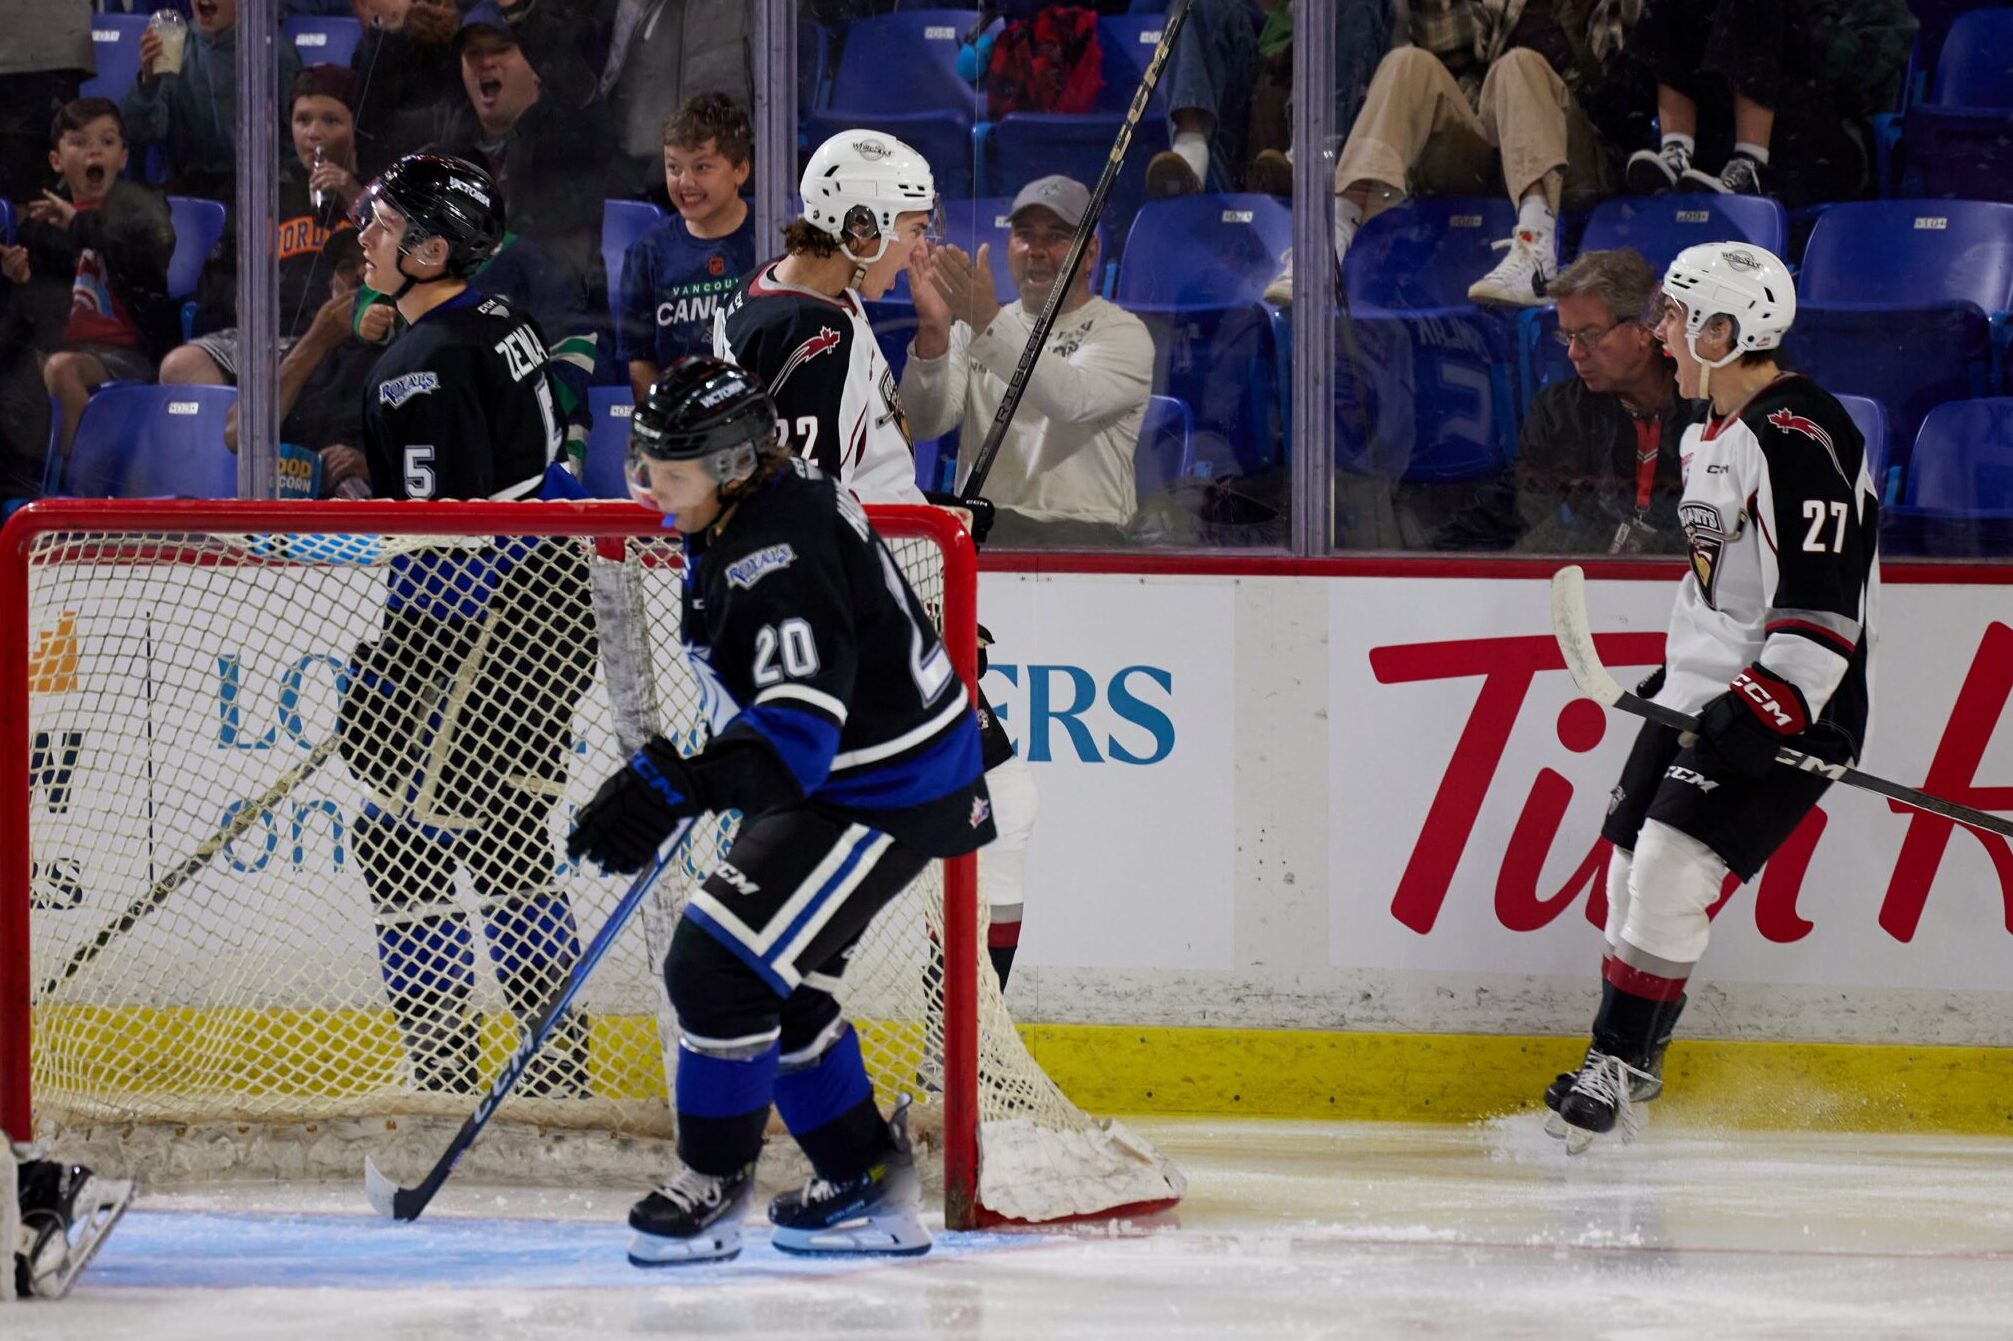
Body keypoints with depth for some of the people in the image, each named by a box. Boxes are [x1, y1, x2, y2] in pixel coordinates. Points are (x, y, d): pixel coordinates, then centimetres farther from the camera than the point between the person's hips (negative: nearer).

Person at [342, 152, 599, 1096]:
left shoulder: (423, 367, -17)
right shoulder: (505, 326, 12)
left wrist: (387, 674, -18)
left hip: (488, 633, -10)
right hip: (558, 614, 10)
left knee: (402, 833, -5)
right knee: (506, 837, 16)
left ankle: (441, 1070, -5)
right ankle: (559, 1070, 17)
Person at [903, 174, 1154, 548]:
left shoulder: (1123, 332, 6)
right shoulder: (971, 327, 20)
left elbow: (1072, 400, -17)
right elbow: (924, 424, 4)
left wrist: (988, 321, -28)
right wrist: (932, 332, -15)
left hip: (1082, 531, -3)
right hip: (982, 528, 3)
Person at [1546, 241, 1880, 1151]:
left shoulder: (1801, 441, -20)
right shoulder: (1711, 435, 13)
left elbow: (1824, 602, -25)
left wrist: (1768, 709, -30)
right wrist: (1678, 670, 26)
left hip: (1785, 705, -10)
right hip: (1701, 692, 10)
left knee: (1672, 867, -17)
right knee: (1633, 864, 10)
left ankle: (1618, 1066, -9)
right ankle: (1623, 1075, 21)